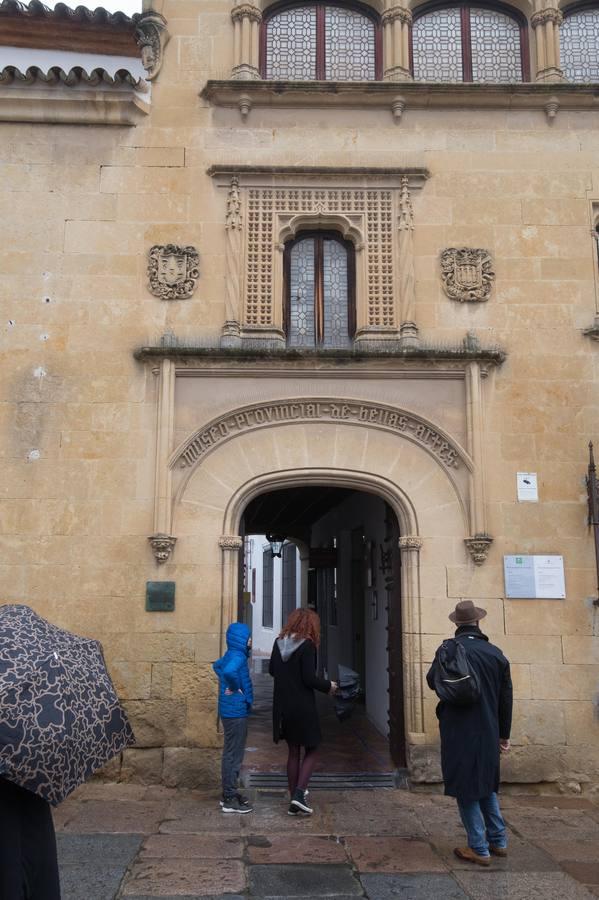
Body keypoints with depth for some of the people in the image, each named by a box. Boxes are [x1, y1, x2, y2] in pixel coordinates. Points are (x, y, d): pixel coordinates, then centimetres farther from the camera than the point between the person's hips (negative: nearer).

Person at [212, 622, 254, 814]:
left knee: (232, 754, 17)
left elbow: (217, 665, 30)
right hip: (235, 711, -10)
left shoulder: (231, 655, 11)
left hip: (233, 711, 10)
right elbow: (229, 671, -41)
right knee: (233, 755, -2)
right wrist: (235, 688, -23)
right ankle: (229, 800, 5)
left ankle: (230, 794, 27)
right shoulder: (237, 657, -19)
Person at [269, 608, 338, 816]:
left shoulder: (279, 643, 4)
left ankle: (294, 802, 19)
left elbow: (272, 670, 15)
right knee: (311, 751, 10)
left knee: (293, 752, 16)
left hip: (283, 707, 6)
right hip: (303, 707, -6)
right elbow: (309, 679, -18)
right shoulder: (307, 645, -15)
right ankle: (299, 793, -6)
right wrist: (328, 686, -2)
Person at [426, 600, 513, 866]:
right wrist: (504, 734, 15)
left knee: (466, 788, 5)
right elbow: (506, 697, 6)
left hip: (460, 733, -5)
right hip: (489, 732, 5)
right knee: (486, 784, 21)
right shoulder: (495, 653, 0)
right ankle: (498, 841, 28)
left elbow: (432, 681, -3)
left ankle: (479, 849, 9)